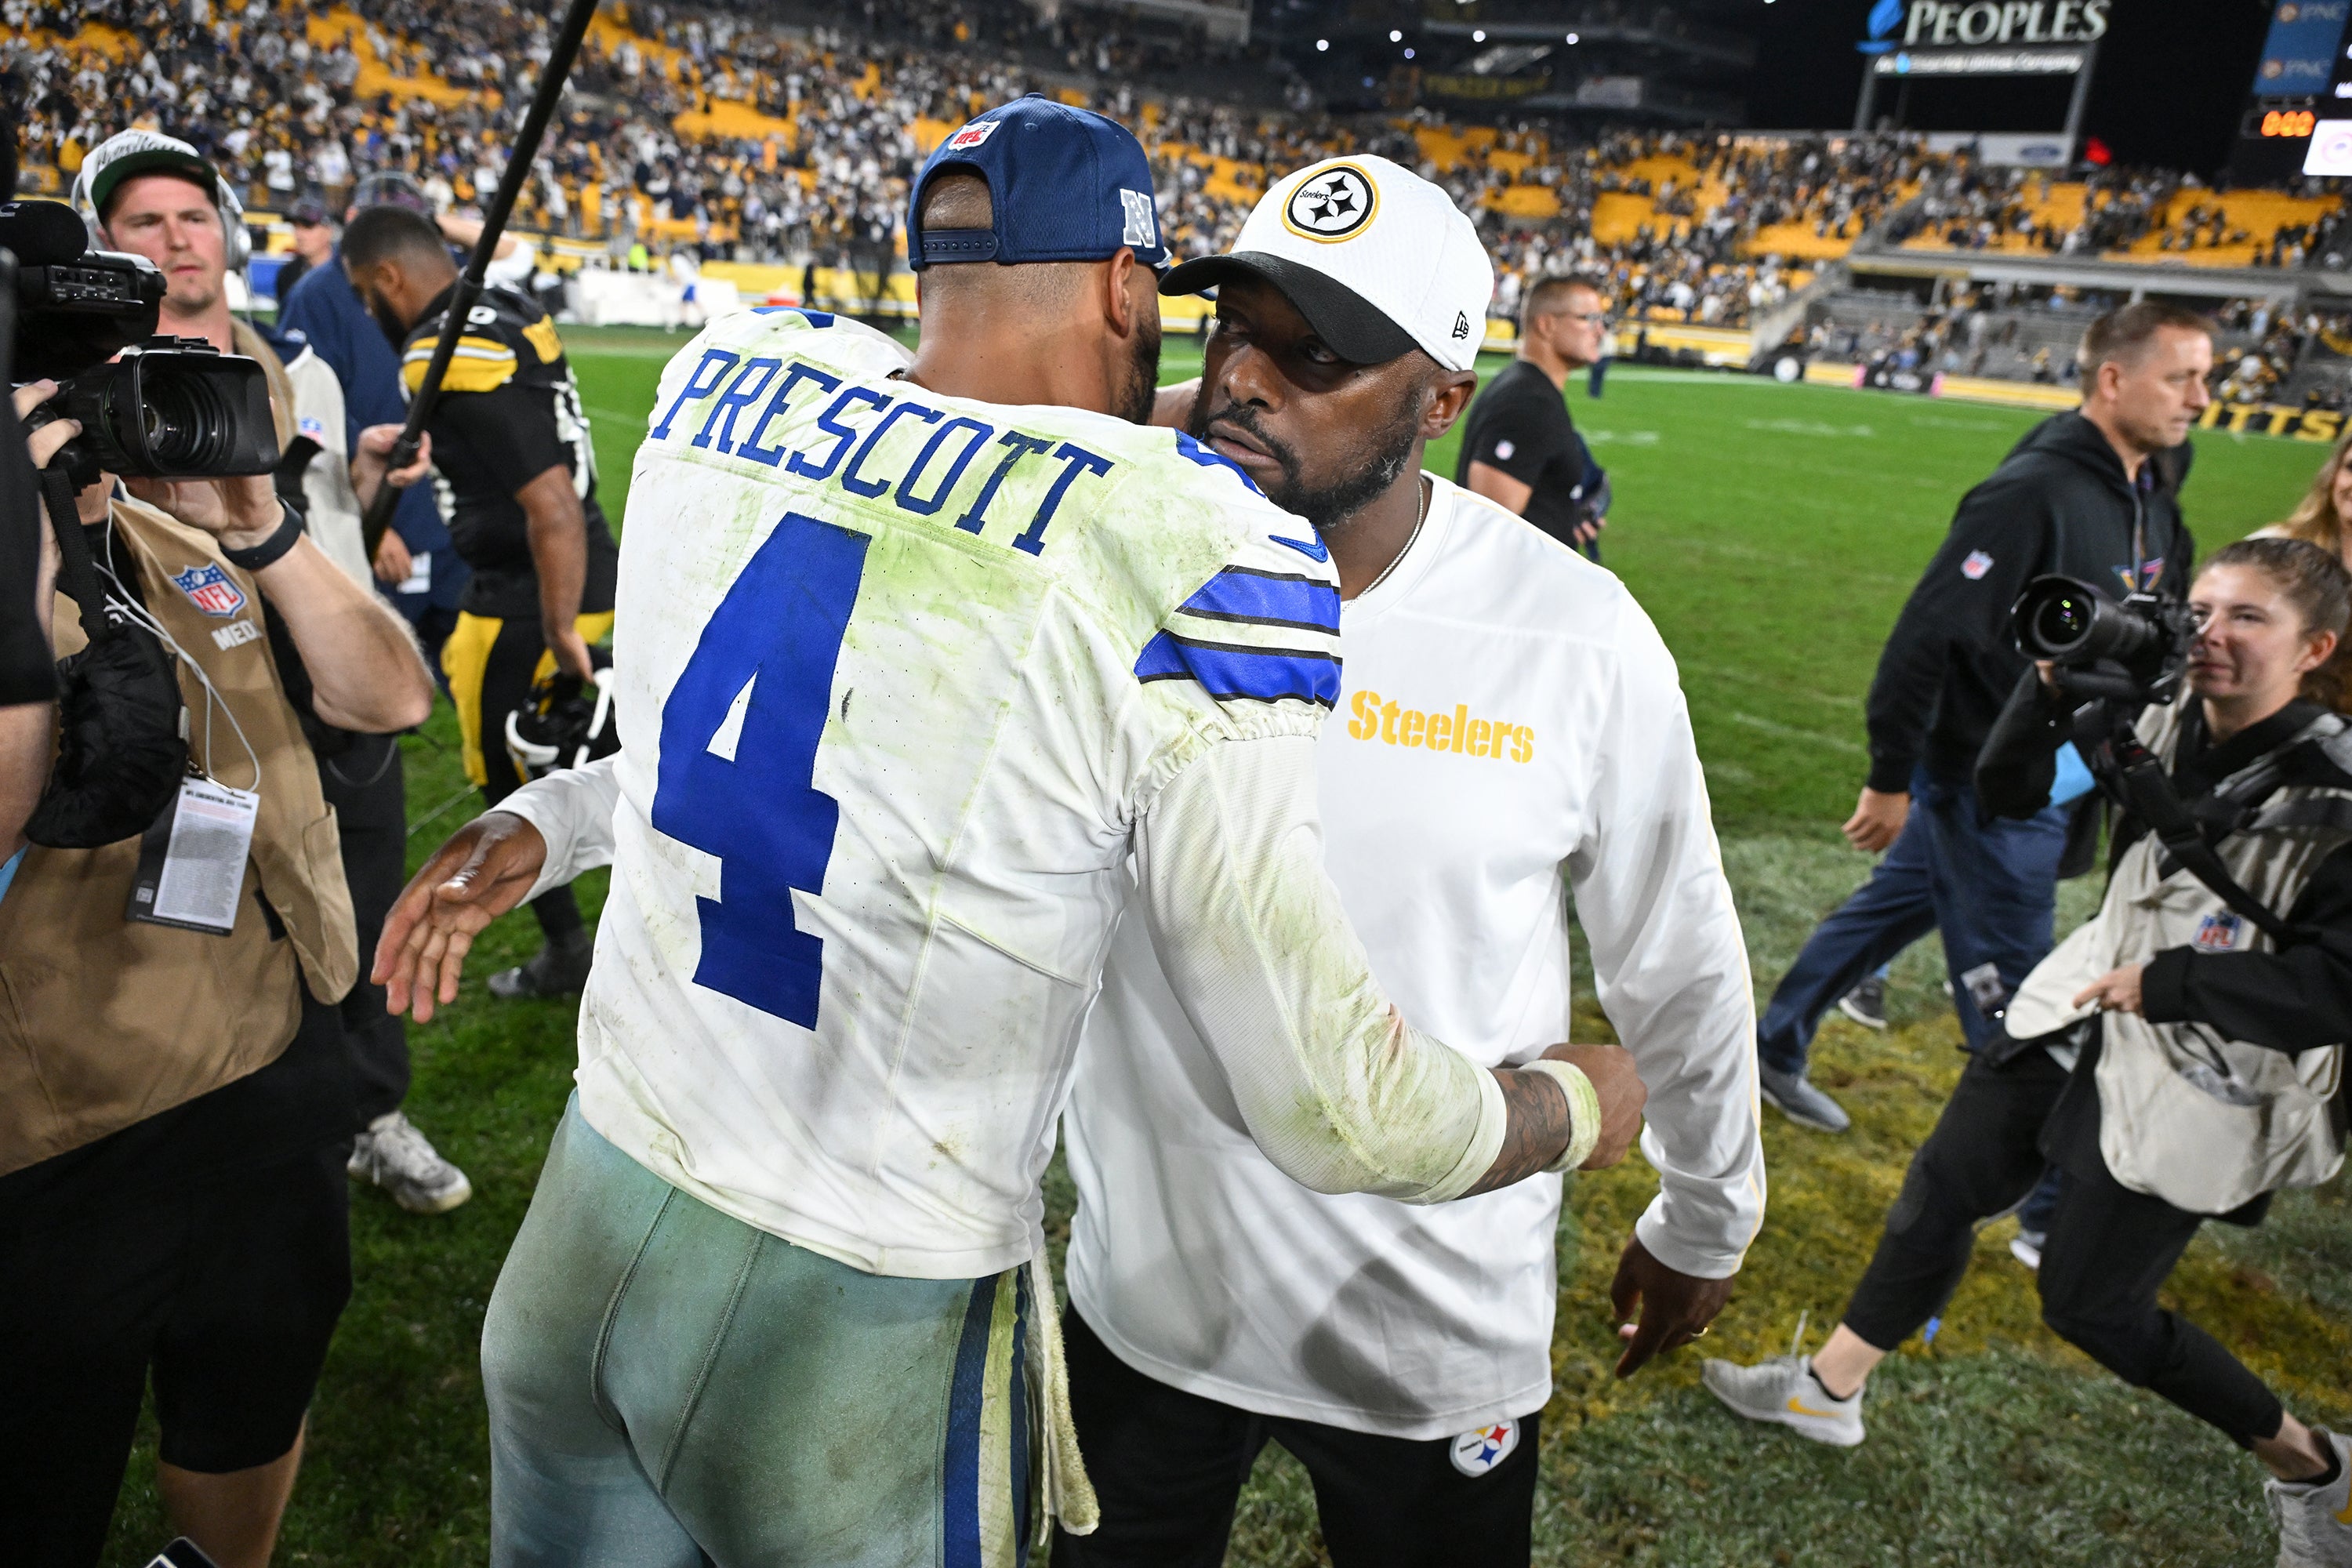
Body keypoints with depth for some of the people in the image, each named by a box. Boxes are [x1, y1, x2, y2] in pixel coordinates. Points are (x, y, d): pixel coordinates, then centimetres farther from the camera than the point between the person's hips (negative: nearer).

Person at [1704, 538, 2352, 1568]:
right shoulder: (2158, 721, -5)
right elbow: (2010, 790, -1)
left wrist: (2164, 983, -21)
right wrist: (2056, 682, -16)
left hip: (2201, 1087, -6)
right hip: (2088, 1012, 6)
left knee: (2088, 1302, 5)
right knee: (1944, 1186, 10)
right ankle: (1830, 1389, 28)